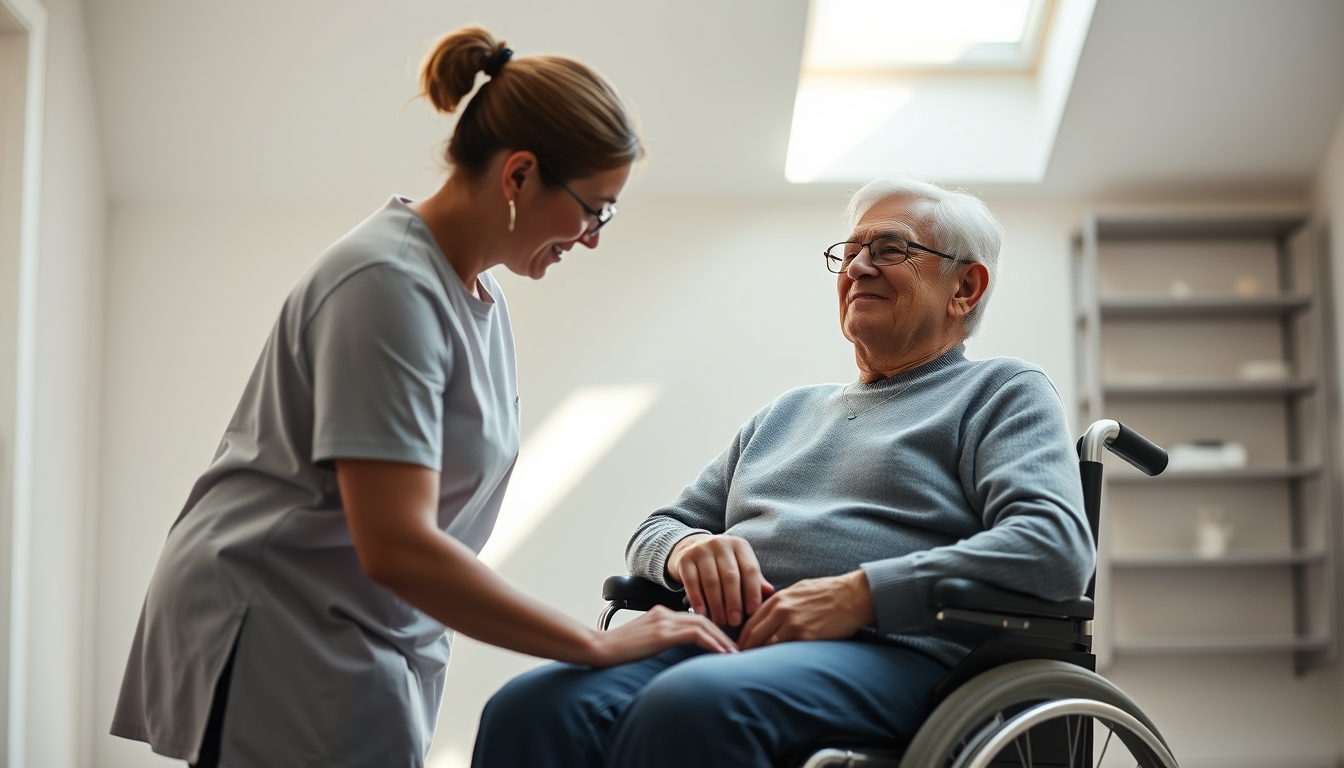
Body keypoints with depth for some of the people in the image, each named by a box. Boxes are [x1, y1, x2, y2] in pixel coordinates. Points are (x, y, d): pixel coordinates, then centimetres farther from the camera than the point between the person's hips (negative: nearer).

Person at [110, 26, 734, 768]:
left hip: (377, 638, 9)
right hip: (275, 640, -9)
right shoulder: (390, 284, -18)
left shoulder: (479, 290, 10)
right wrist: (600, 646, -23)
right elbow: (395, 545, -26)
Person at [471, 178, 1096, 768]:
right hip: (722, 642, 6)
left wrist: (859, 594, -15)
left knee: (689, 706, -39)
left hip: (889, 652, -5)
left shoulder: (1002, 393, 14)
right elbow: (652, 533, 32)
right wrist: (687, 546, 4)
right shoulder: (787, 413, 34)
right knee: (528, 708, -28)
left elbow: (1058, 546, -6)